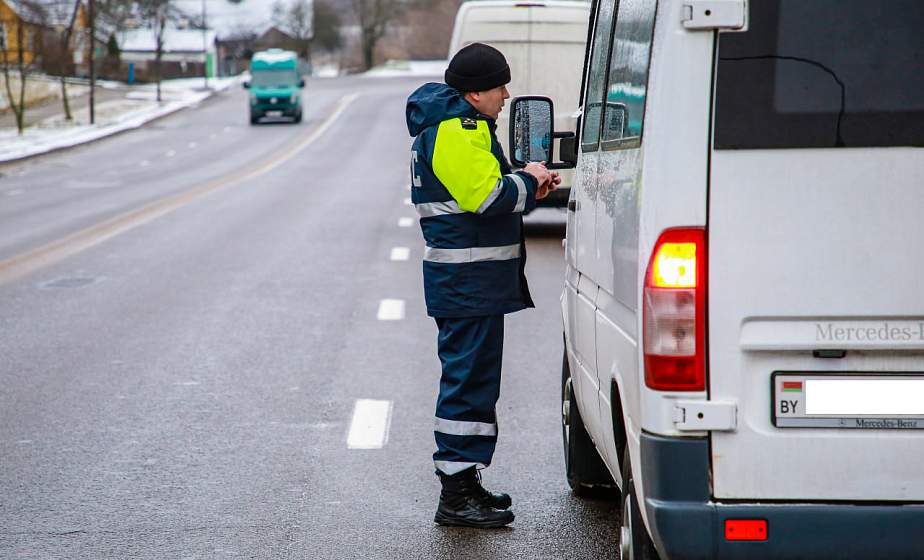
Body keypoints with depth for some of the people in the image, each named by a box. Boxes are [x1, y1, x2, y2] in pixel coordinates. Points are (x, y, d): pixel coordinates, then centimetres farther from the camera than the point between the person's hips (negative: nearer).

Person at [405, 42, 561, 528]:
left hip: (467, 282, 11)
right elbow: (485, 197, -23)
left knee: (471, 378, 16)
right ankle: (457, 495, -7)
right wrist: (527, 181, -7)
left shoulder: (458, 127, 19)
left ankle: (464, 482, 24)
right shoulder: (458, 133, -16)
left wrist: (527, 189, 10)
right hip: (469, 282, -11)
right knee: (470, 380, -9)